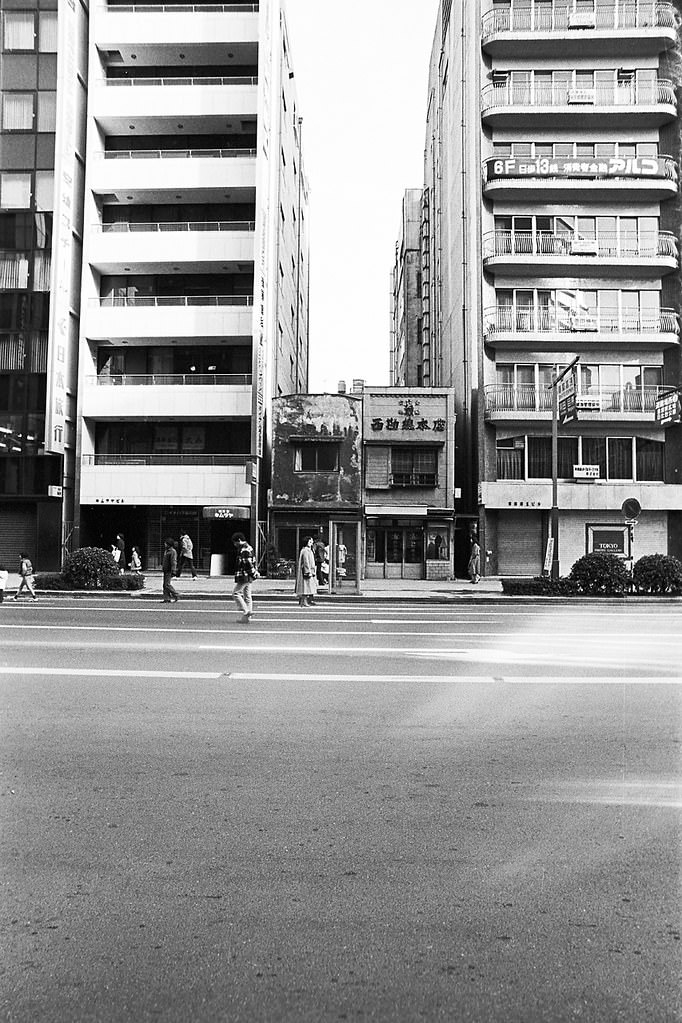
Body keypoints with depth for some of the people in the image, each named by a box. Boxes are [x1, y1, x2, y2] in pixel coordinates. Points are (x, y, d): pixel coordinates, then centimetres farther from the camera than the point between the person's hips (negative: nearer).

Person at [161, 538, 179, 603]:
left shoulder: (173, 551, -13)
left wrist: (173, 571, -24)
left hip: (169, 571, -10)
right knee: (165, 585, 6)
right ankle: (167, 599, 7)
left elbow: (174, 562, -19)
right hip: (165, 571, 10)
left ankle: (175, 597, -1)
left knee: (168, 584, -12)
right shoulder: (166, 551, 16)